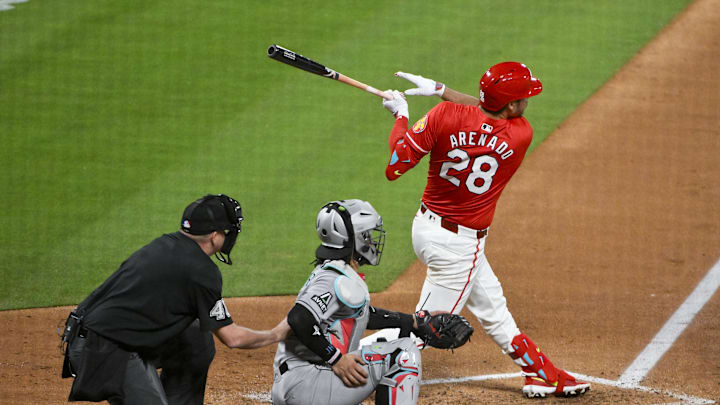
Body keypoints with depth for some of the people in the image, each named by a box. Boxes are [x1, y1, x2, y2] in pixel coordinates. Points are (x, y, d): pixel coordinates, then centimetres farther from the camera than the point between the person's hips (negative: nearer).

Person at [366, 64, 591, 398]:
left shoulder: (445, 116, -15)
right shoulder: (521, 135, -17)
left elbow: (395, 167, -13)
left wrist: (400, 114, 0)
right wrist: (440, 90, 2)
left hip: (427, 224, 6)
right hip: (457, 245, -6)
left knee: (492, 308, 19)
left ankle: (542, 374, 33)